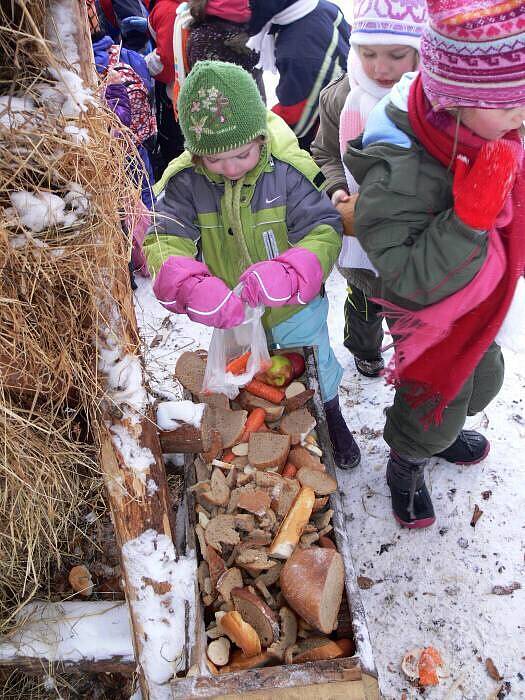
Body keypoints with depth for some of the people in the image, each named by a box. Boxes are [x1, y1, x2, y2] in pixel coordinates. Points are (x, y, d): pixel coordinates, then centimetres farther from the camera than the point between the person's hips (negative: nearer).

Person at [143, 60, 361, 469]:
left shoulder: (287, 171, -24)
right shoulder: (186, 182, -19)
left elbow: (325, 231, -27)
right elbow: (162, 243, -27)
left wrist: (288, 275, -48)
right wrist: (193, 288, -49)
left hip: (296, 308, -1)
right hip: (231, 315, 2)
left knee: (316, 372, 25)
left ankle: (333, 419, 57)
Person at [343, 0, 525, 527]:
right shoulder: (397, 174, -38)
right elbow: (413, 280, -36)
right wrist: (470, 214, -44)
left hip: (482, 309, 8)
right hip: (432, 323, -7)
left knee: (483, 381, 30)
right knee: (433, 411, 15)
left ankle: (442, 432, 62)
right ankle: (405, 466, 49)